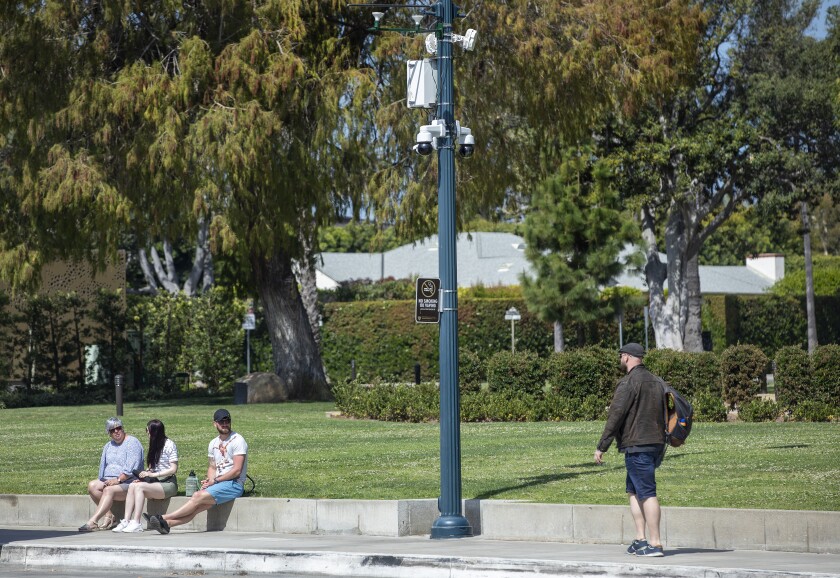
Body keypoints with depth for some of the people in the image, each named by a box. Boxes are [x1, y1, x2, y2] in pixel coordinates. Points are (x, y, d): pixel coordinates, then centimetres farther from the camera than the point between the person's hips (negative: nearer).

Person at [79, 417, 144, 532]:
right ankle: (110, 516, -18)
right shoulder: (108, 446, 20)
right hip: (108, 480, 8)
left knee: (109, 490, -34)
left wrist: (118, 480, -22)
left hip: (127, 482, -8)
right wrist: (104, 481, -5)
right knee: (92, 485, -19)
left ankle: (92, 522, -44)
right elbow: (103, 466, 14)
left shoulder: (132, 443, -4)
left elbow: (131, 467, -15)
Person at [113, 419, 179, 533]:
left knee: (139, 487, -29)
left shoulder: (169, 445, -6)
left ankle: (136, 523, -33)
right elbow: (153, 467, 16)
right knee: (132, 486, -19)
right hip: (156, 482, 7)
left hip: (168, 484, -7)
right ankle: (126, 521, -26)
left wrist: (153, 474, -18)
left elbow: (173, 469, -13)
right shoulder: (155, 446, 17)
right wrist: (146, 473, -6)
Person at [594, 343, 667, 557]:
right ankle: (640, 539, 12)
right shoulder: (656, 381, 15)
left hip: (637, 446, -9)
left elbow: (615, 416, -15)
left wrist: (601, 447, -11)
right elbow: (664, 414, 21)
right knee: (634, 491, 16)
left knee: (646, 493, -9)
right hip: (657, 443, 9)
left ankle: (655, 543, -10)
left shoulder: (628, 383, -12)